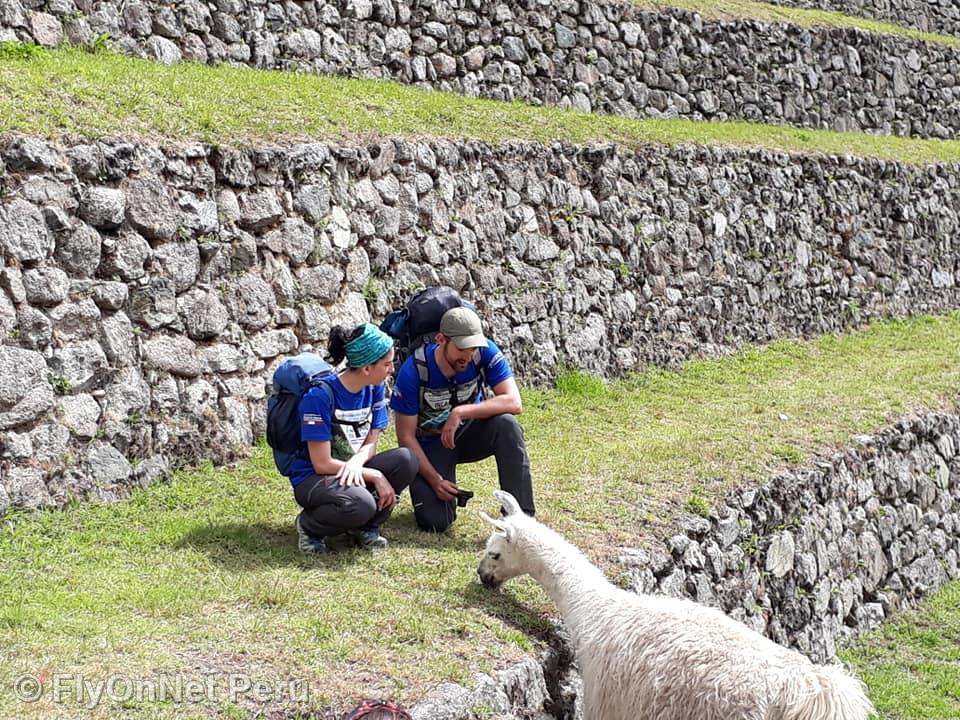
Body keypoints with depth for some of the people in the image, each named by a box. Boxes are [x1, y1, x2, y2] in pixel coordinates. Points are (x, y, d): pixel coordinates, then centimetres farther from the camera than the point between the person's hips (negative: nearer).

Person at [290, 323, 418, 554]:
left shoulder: (374, 388, -2)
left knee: (405, 459, -19)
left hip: (353, 469, 7)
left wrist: (357, 461, -24)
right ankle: (309, 525, -5)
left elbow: (370, 444, 1)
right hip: (312, 478, -7)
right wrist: (375, 476, -23)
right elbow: (322, 464, -21)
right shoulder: (320, 395, -23)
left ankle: (365, 527, -1)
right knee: (360, 504, -37)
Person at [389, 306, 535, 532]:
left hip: (470, 432, 2)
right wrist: (435, 480, -23)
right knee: (434, 522, -20)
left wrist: (461, 412, -38)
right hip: (431, 444, -2)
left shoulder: (485, 353, -21)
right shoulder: (413, 371, -25)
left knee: (506, 424, -32)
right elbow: (406, 436, -17)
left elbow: (514, 403, -30)